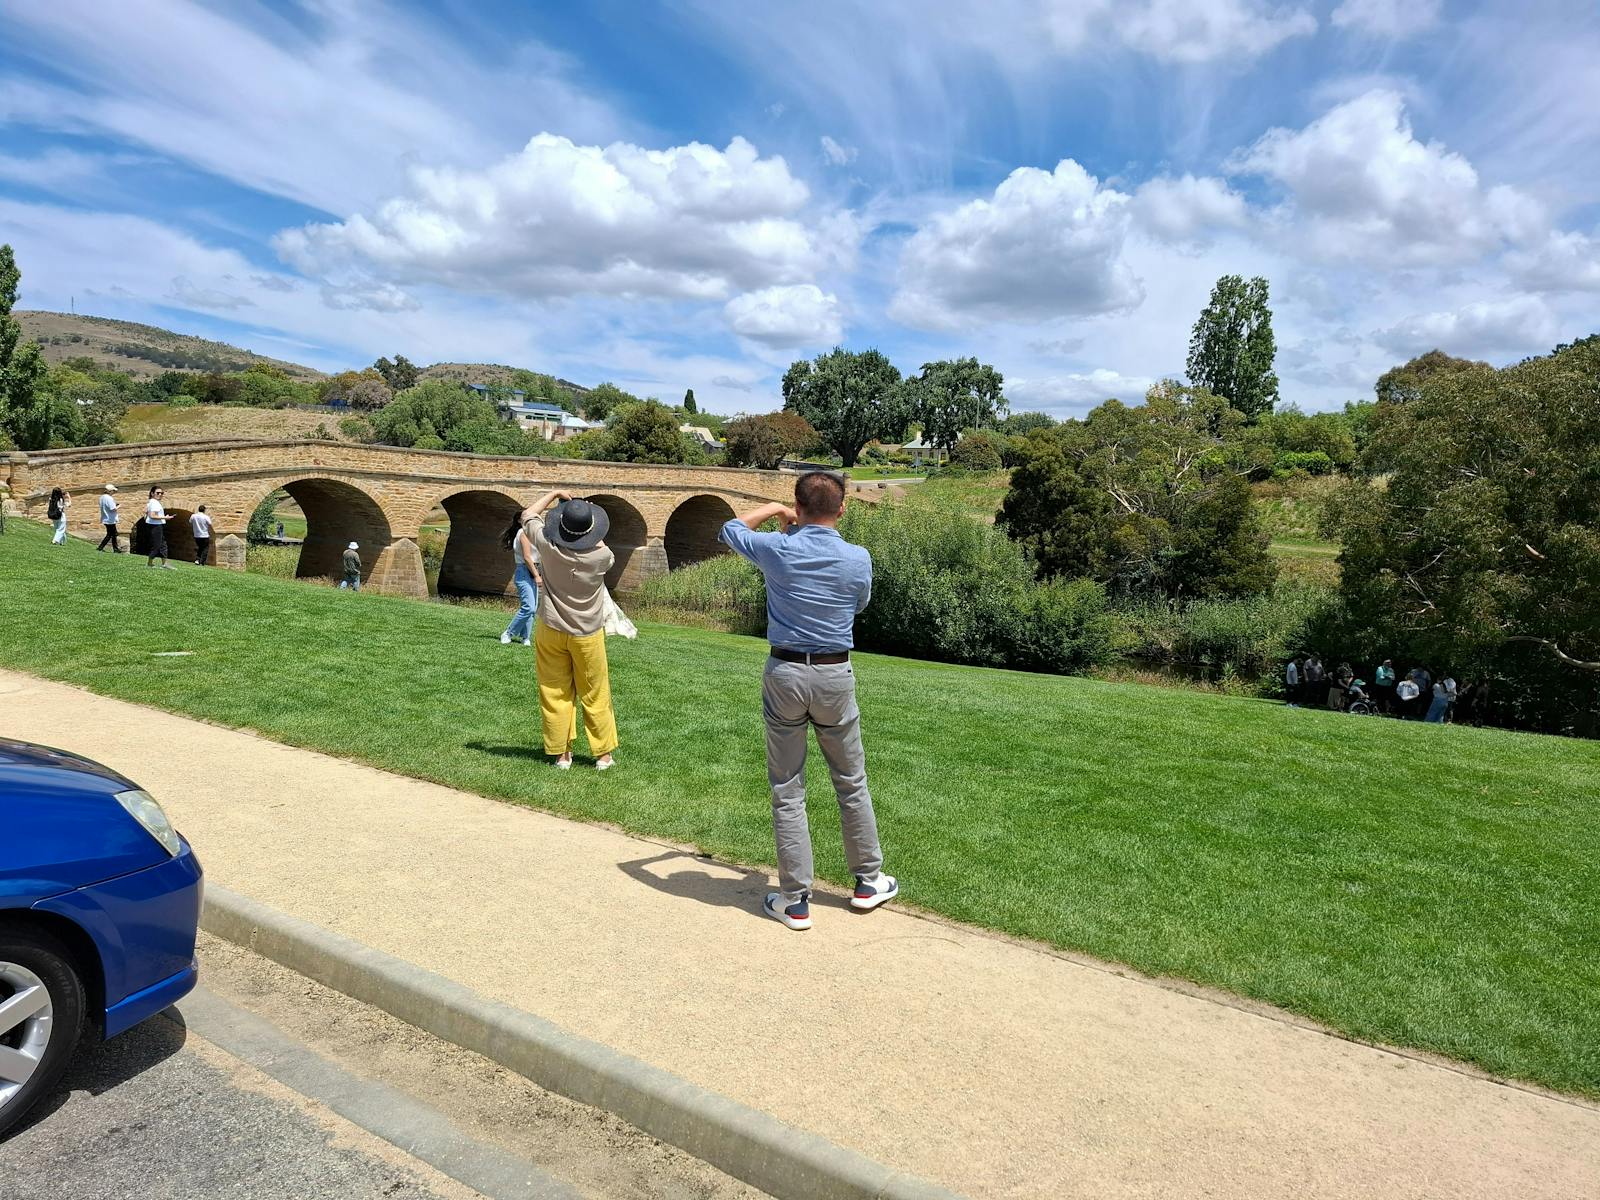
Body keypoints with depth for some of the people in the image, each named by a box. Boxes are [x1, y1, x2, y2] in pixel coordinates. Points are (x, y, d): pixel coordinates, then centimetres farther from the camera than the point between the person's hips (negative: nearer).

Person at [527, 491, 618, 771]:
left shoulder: (548, 547, -16)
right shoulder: (601, 556, -20)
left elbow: (530, 515, 4)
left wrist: (555, 494, 11)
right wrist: (591, 533, 10)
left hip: (551, 631, 1)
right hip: (587, 634, -1)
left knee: (555, 693, 11)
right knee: (595, 695, 11)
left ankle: (561, 753, 18)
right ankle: (604, 754, 20)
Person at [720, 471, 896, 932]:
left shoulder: (778, 549, -8)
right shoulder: (858, 559, -7)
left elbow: (730, 529, 12)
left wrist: (773, 510, 23)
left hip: (785, 674, -1)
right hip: (835, 675, 1)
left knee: (788, 792, 7)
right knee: (852, 783, 17)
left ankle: (795, 901, 13)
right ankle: (868, 882, 30)